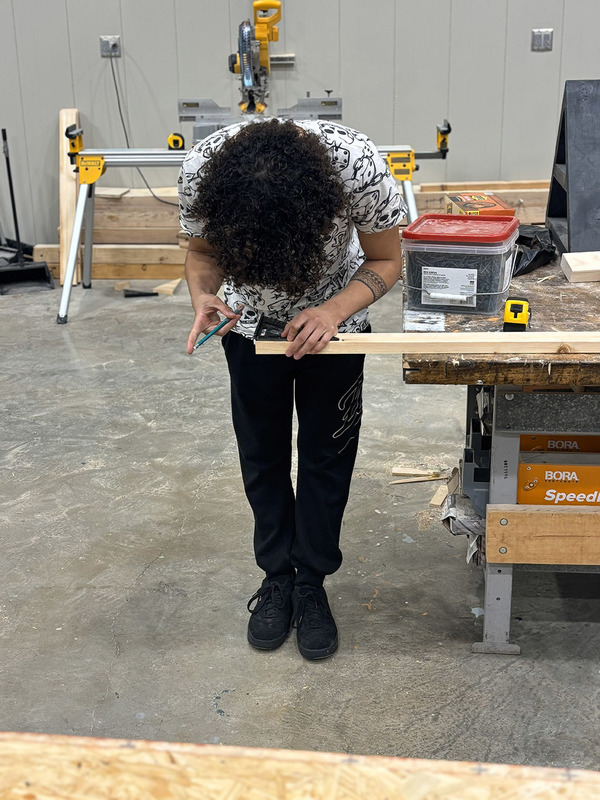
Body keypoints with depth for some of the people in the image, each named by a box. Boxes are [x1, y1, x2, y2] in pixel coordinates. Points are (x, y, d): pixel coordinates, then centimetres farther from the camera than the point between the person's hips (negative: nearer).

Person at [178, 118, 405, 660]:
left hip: (333, 313, -1)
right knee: (261, 452, 9)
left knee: (327, 453, 4)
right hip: (252, 317, 2)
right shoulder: (201, 169, -32)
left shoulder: (359, 166, -37)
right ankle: (277, 576, 28)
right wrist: (204, 297, -33)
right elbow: (202, 252, -11)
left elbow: (386, 261, -18)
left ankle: (312, 584, 22)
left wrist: (333, 310, -34)